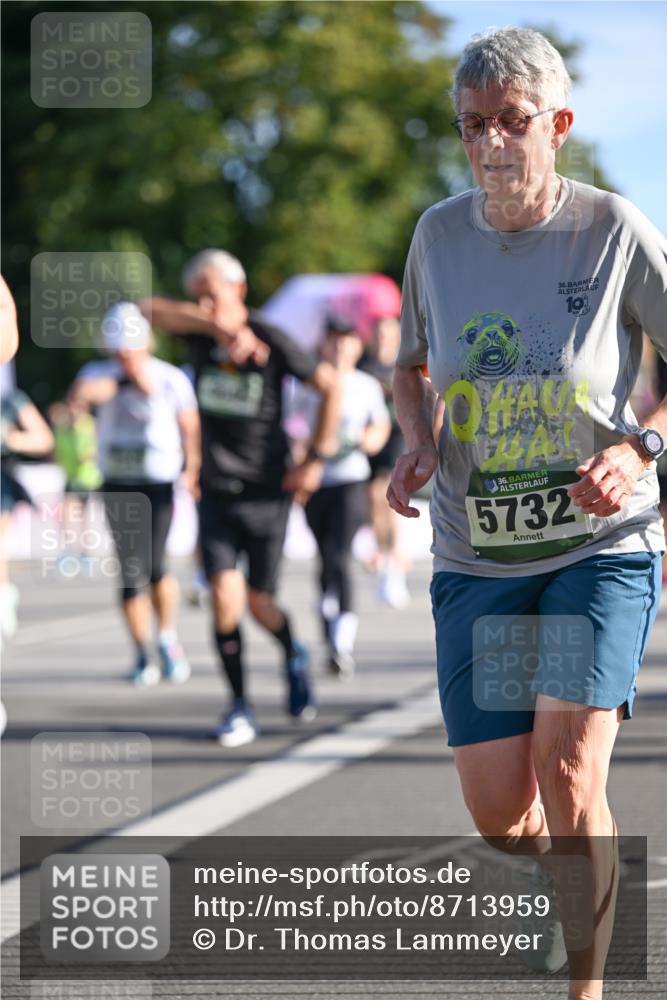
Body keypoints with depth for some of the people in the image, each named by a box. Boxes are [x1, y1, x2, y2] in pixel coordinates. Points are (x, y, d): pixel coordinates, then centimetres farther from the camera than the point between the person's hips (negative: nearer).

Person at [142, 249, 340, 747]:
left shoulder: (271, 340, -10)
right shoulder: (199, 333, -2)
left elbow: (330, 385, -2)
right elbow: (152, 309, -21)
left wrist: (316, 459, -6)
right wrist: (218, 328, -34)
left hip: (267, 490, -2)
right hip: (217, 492, 2)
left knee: (259, 603, 4)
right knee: (224, 598, -12)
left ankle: (294, 656, 38)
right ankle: (240, 707, 2)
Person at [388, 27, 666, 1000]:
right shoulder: (440, 233, 0)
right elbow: (411, 365, 17)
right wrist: (420, 446, -4)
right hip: (477, 556, 3)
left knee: (567, 774, -19)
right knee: (499, 813, -2)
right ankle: (577, 877, 35)